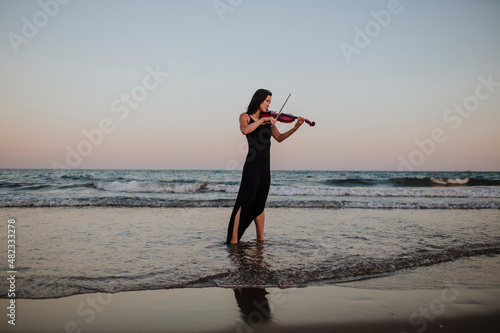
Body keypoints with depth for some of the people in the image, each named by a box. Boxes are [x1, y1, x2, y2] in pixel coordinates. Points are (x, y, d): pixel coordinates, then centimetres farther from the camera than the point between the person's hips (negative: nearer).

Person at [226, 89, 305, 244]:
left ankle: (260, 239, 17)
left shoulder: (268, 119, 15)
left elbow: (279, 138, 11)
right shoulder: (245, 116, 0)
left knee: (259, 205, 11)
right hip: (252, 166, -6)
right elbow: (245, 130, -21)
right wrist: (262, 120, -19)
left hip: (265, 166, 6)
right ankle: (233, 241, -9)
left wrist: (295, 128, 0)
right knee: (244, 204, -10)